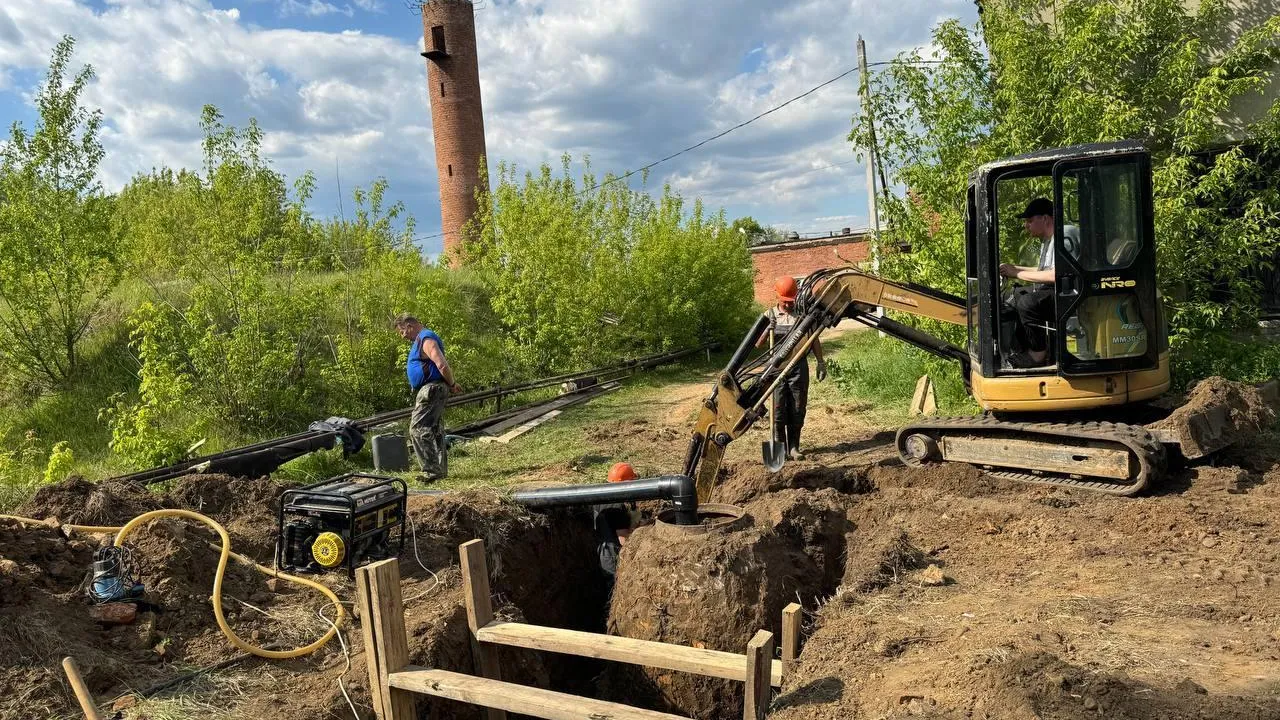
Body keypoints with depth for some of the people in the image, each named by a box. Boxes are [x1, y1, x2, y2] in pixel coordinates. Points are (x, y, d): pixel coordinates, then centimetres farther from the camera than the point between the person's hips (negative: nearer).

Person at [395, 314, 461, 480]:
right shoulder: (421, 340, 20)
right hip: (431, 391, 11)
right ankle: (440, 469, 20)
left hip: (431, 390, -11)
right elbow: (442, 366, 25)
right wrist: (451, 385, 16)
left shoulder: (426, 339, -15)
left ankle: (432, 470, -12)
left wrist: (452, 385, -12)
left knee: (418, 429, -12)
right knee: (435, 430, 13)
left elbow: (442, 366, -25)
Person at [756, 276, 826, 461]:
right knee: (778, 411, -1)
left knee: (797, 411, 5)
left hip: (799, 368, 1)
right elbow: (758, 344, 1)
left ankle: (793, 447, 16)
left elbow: (814, 340, 11)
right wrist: (768, 329, -16)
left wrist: (821, 363, 7)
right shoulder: (770, 315, 4)